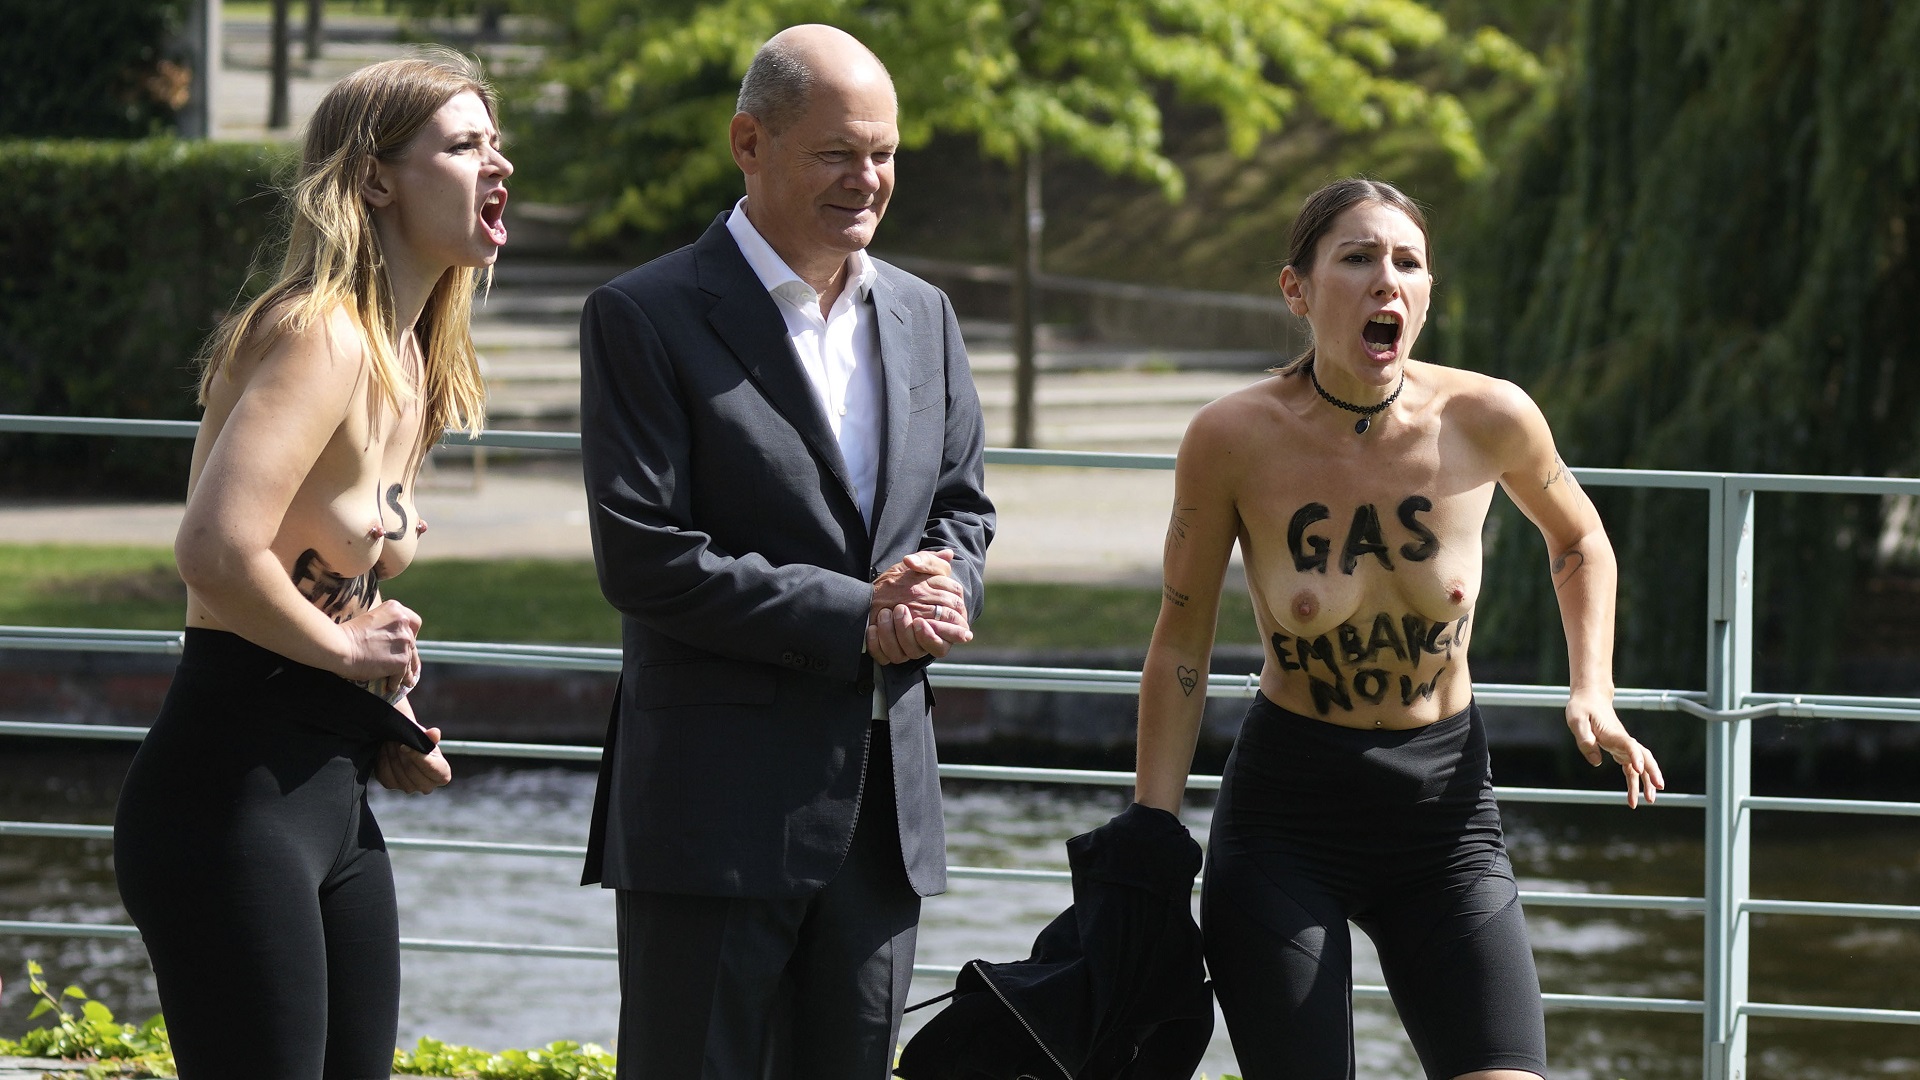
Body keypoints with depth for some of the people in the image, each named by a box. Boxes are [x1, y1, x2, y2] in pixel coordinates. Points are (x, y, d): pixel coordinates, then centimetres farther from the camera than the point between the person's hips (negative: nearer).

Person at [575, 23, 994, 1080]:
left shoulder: (921, 316, 14)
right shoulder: (644, 318, -7)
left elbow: (960, 506, 20)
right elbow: (643, 558, -14)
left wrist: (940, 591, -5)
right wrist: (856, 620, -17)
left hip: (885, 788, 6)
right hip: (717, 802, -6)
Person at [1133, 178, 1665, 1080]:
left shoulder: (1486, 420, -9)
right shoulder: (1235, 439, -13)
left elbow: (1578, 542, 14)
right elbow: (1181, 647, -1)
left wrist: (1592, 694, 0)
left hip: (1445, 811, 1)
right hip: (1284, 812, -1)